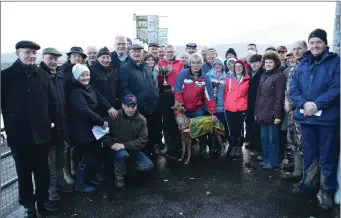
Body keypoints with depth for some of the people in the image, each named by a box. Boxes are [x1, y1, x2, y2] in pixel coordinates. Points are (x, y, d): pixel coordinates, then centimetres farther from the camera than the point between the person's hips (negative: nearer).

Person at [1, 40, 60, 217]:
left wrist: (58, 126, 2)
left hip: (41, 133, 2)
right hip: (19, 135, -1)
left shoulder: (42, 75, 2)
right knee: (24, 172, 13)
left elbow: (53, 103, 3)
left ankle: (43, 201, 30)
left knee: (42, 171, 12)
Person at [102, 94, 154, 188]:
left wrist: (125, 145, -22)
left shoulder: (141, 120, -7)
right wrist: (111, 144, -22)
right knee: (123, 155, -38)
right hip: (116, 149, -3)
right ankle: (119, 175, -7)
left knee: (148, 166, -14)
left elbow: (142, 140, -11)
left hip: (132, 149, 3)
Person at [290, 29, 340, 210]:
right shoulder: (302, 65, 10)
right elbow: (293, 88, 3)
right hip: (306, 117, 4)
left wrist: (317, 104, -19)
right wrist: (304, 103, -13)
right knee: (309, 154, 17)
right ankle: (308, 184, 32)